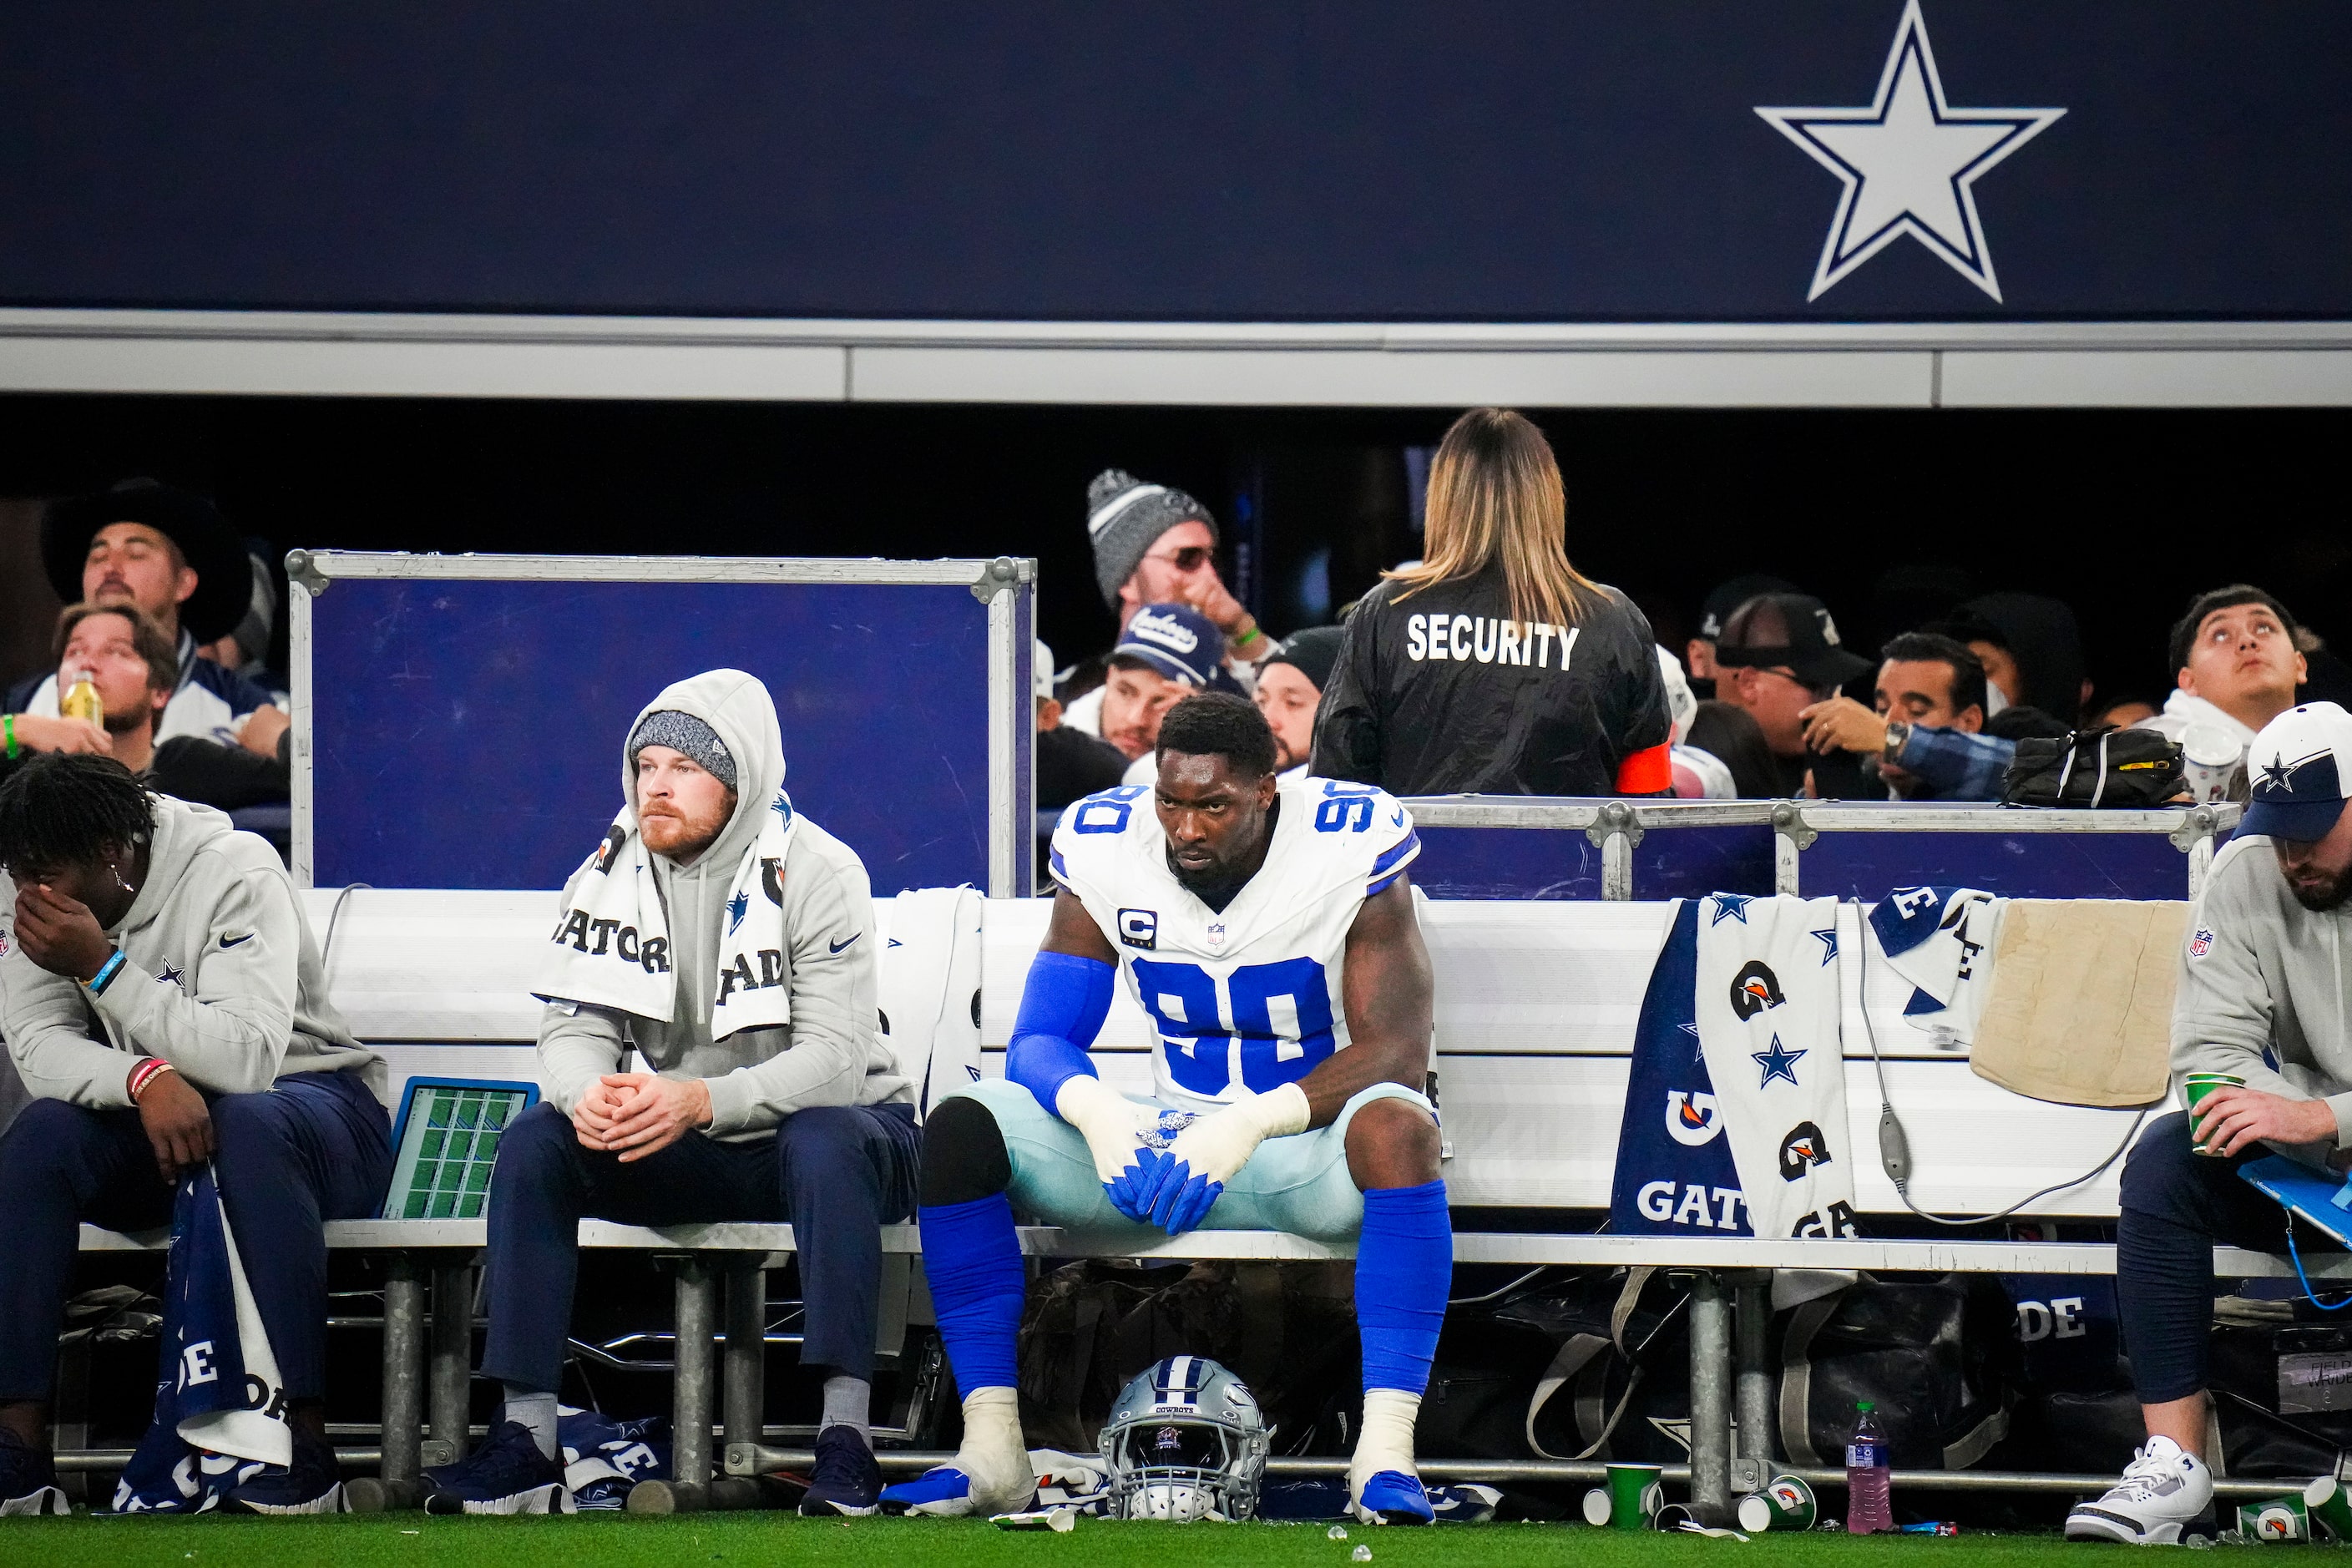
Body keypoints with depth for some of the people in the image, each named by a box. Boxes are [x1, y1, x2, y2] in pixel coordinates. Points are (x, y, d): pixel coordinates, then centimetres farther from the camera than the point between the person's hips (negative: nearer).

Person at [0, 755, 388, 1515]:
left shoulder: (234, 873, -20)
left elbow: (246, 1058, -31)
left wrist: (103, 966, -31)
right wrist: (146, 1079, -33)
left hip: (312, 1100, -5)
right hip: (152, 1135, 5)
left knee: (249, 1125, -38)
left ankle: (303, 1467, -37)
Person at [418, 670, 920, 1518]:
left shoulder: (814, 872, -15)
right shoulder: (614, 872, 0)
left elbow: (833, 1057, -24)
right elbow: (575, 1024, -5)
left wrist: (704, 1102, -40)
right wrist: (586, 1096, -31)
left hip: (825, 1132, -4)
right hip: (687, 1158, 4)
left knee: (823, 1143, -39)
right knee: (534, 1141, -18)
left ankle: (845, 1441, -41)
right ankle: (524, 1438, -21)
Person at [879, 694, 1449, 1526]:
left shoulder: (1353, 852, -15)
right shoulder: (1105, 849, -5)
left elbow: (1396, 1052, -21)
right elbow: (1039, 1040, -4)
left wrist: (1251, 1125, -37)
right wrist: (1098, 1111, -29)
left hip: (1307, 1141, -4)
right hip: (1168, 1137, 4)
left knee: (1394, 1126, -40)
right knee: (960, 1127, -19)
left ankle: (1385, 1458, -42)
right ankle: (991, 1452, -20)